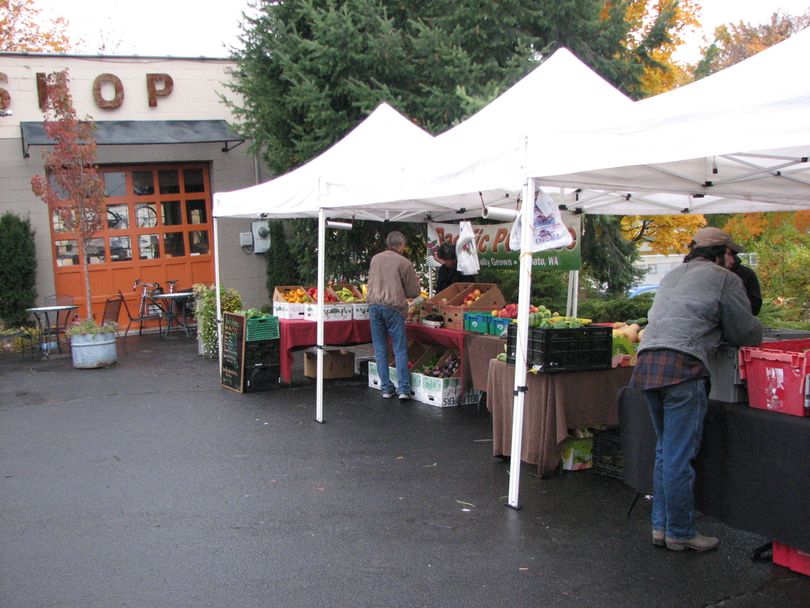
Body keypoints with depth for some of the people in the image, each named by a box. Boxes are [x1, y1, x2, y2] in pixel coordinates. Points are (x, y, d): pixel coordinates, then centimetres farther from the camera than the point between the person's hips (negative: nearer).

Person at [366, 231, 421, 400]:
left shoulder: (375, 259, 11)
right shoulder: (404, 263, -3)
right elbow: (413, 291, 2)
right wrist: (417, 283, 22)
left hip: (374, 305, 4)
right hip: (393, 307, -4)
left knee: (380, 350, 8)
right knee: (400, 350, 1)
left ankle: (386, 388, 10)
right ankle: (403, 389, -3)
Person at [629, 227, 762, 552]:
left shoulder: (673, 275, 26)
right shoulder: (724, 279, 4)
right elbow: (746, 333, 8)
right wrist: (756, 330, 29)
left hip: (647, 361, 8)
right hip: (682, 366, -7)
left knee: (665, 450, 17)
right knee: (679, 456, 0)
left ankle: (660, 526, 23)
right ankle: (680, 533, 10)